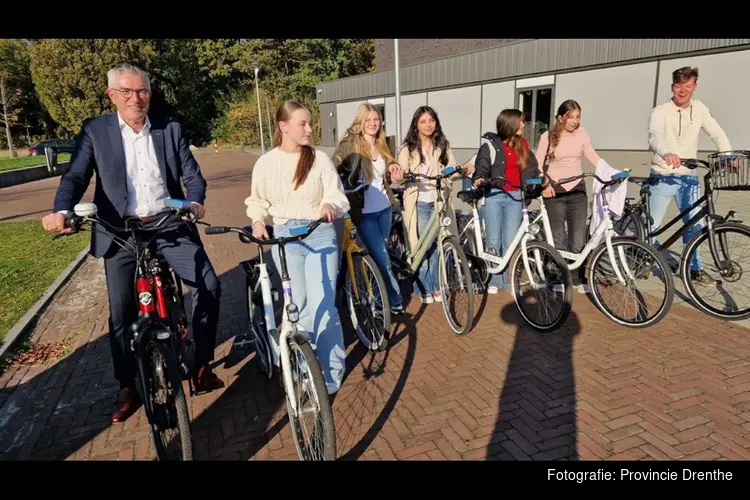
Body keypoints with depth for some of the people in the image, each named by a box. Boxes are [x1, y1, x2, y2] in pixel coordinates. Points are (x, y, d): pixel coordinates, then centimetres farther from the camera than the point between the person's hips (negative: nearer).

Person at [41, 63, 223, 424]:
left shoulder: (170, 130, 7)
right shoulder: (94, 131, 4)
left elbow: (192, 172, 1)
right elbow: (75, 176, -3)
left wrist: (196, 202, -20)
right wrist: (61, 211, -23)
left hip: (170, 227, 1)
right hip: (121, 233, 0)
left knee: (208, 285, -13)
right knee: (121, 314, 4)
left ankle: (202, 365, 7)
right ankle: (127, 388, 24)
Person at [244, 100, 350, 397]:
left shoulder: (320, 159, -1)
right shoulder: (265, 163, 2)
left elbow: (338, 196, -2)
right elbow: (256, 201, 13)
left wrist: (330, 205, -25)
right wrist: (258, 221, -6)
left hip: (320, 235, -2)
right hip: (284, 238, 2)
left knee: (321, 305, -8)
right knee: (297, 306, 8)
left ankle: (331, 371, 9)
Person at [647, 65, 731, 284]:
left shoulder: (700, 110, 2)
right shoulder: (661, 111, -13)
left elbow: (717, 133, 1)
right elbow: (655, 136, -32)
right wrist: (666, 153, -53)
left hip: (689, 176, 4)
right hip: (663, 177, -4)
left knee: (694, 223, 6)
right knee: (653, 223, 2)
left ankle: (693, 268, 20)